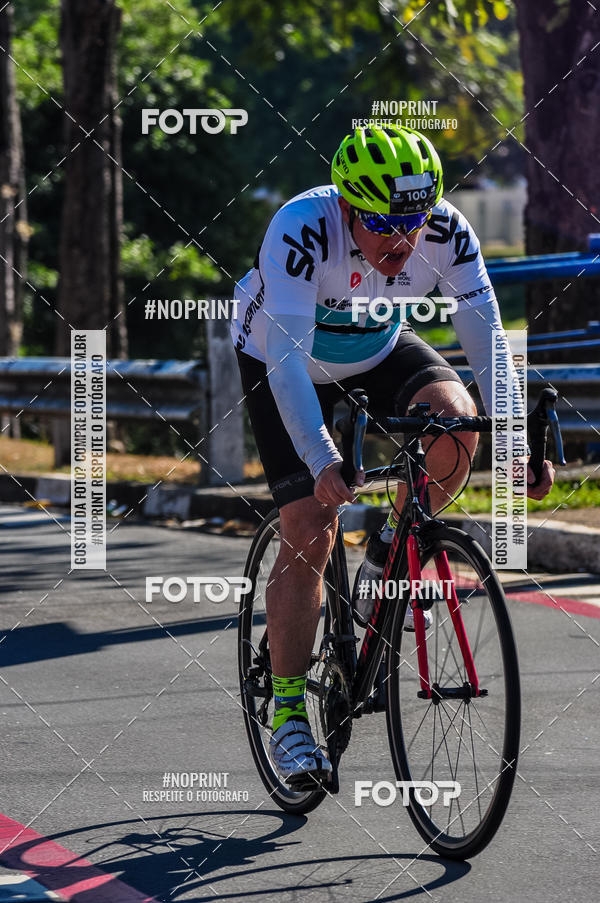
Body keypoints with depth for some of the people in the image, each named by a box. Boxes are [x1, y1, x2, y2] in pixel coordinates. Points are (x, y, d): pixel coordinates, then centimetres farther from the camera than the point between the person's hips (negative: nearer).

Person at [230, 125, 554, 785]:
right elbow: (285, 360, -43)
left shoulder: (446, 232, -27)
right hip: (282, 361, -3)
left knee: (455, 413, -28)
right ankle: (287, 713, 0)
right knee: (309, 529, -13)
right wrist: (323, 462, -54)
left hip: (379, 349, 3)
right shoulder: (301, 230, -37)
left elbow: (486, 338, -26)